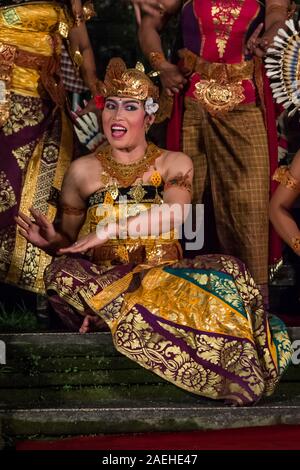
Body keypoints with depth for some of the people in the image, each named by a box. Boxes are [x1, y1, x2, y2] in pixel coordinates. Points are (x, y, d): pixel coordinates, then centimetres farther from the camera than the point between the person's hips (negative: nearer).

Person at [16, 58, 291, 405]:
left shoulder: (175, 164, 7)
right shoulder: (83, 170, 7)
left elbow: (176, 212, -15)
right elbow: (68, 244, 12)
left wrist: (109, 230, -24)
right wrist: (51, 240, -13)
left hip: (165, 275, 0)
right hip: (103, 277, 0)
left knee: (228, 270, -27)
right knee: (61, 273, -32)